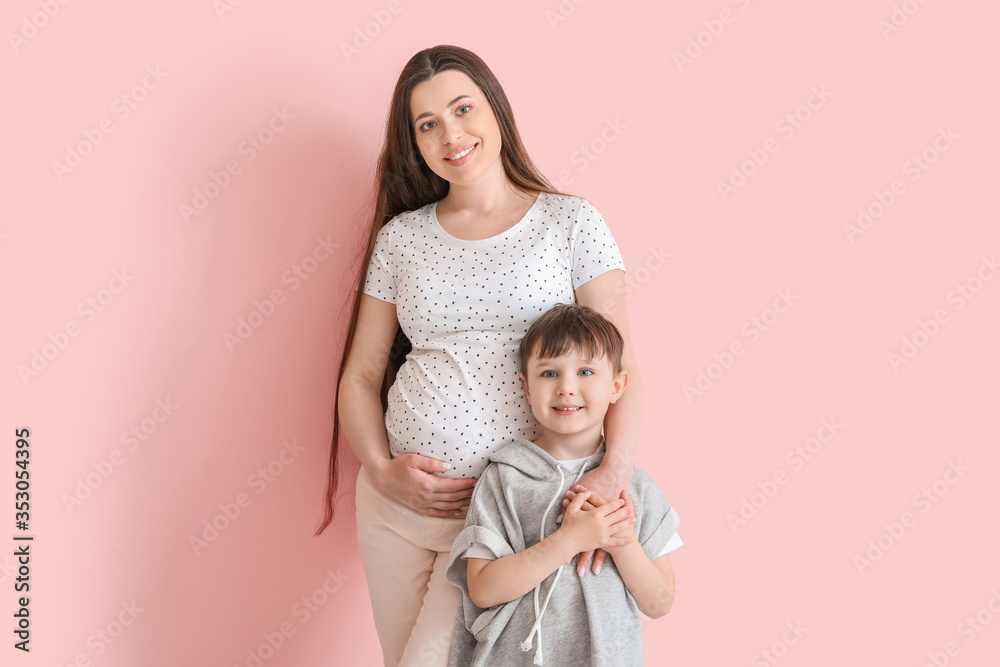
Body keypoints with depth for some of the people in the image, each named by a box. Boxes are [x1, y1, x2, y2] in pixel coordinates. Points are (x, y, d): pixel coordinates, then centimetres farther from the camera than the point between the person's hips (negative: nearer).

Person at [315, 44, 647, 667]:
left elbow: (621, 364, -5)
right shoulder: (400, 237, 7)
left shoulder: (572, 221, -1)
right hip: (397, 498, 3)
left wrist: (614, 471, -21)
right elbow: (360, 376, 9)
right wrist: (381, 470, -7)